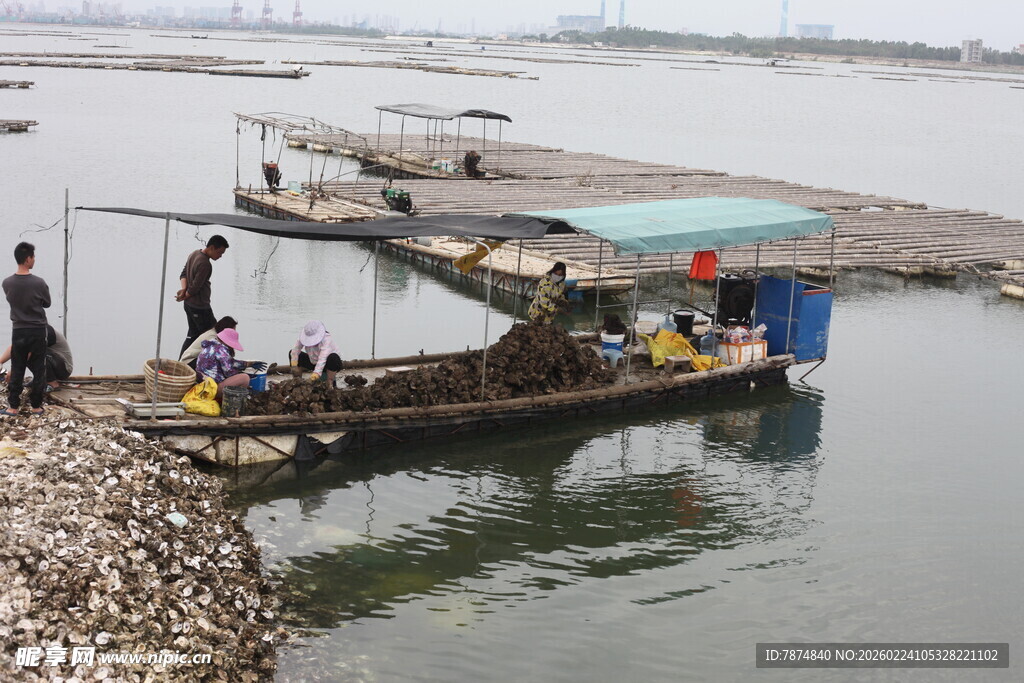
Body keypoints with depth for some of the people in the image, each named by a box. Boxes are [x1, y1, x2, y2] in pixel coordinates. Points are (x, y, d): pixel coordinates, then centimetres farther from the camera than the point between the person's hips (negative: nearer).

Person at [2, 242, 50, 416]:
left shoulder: (7, 283, -6)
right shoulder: (39, 283, -15)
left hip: (18, 332, 2)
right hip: (38, 331, -2)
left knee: (17, 371, 9)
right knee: (38, 370, 7)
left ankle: (14, 406, 10)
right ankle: (36, 406, 11)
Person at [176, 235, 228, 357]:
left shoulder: (194, 254, 7)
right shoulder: (205, 264, -25)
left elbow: (184, 273, 11)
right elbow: (195, 288, -23)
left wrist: (184, 289, -7)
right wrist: (184, 296, -4)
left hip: (189, 305, 10)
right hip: (200, 306, -10)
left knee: (193, 335, 18)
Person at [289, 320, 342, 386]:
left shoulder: (326, 340, -34)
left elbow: (322, 359, -45)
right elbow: (296, 349, -20)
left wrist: (314, 377, -55)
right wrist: (294, 365, -33)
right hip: (314, 362, 5)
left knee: (333, 357, -40)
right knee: (291, 354, -6)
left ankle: (330, 383, -21)